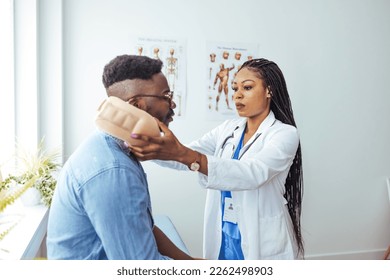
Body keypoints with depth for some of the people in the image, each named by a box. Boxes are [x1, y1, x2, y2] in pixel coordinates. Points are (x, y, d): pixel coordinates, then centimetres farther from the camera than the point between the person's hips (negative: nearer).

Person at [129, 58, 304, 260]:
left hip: (263, 245, -4)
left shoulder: (285, 134, -15)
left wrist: (183, 154, -45)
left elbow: (253, 174, -33)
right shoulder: (227, 129, 2)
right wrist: (145, 146, -26)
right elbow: (185, 157, -8)